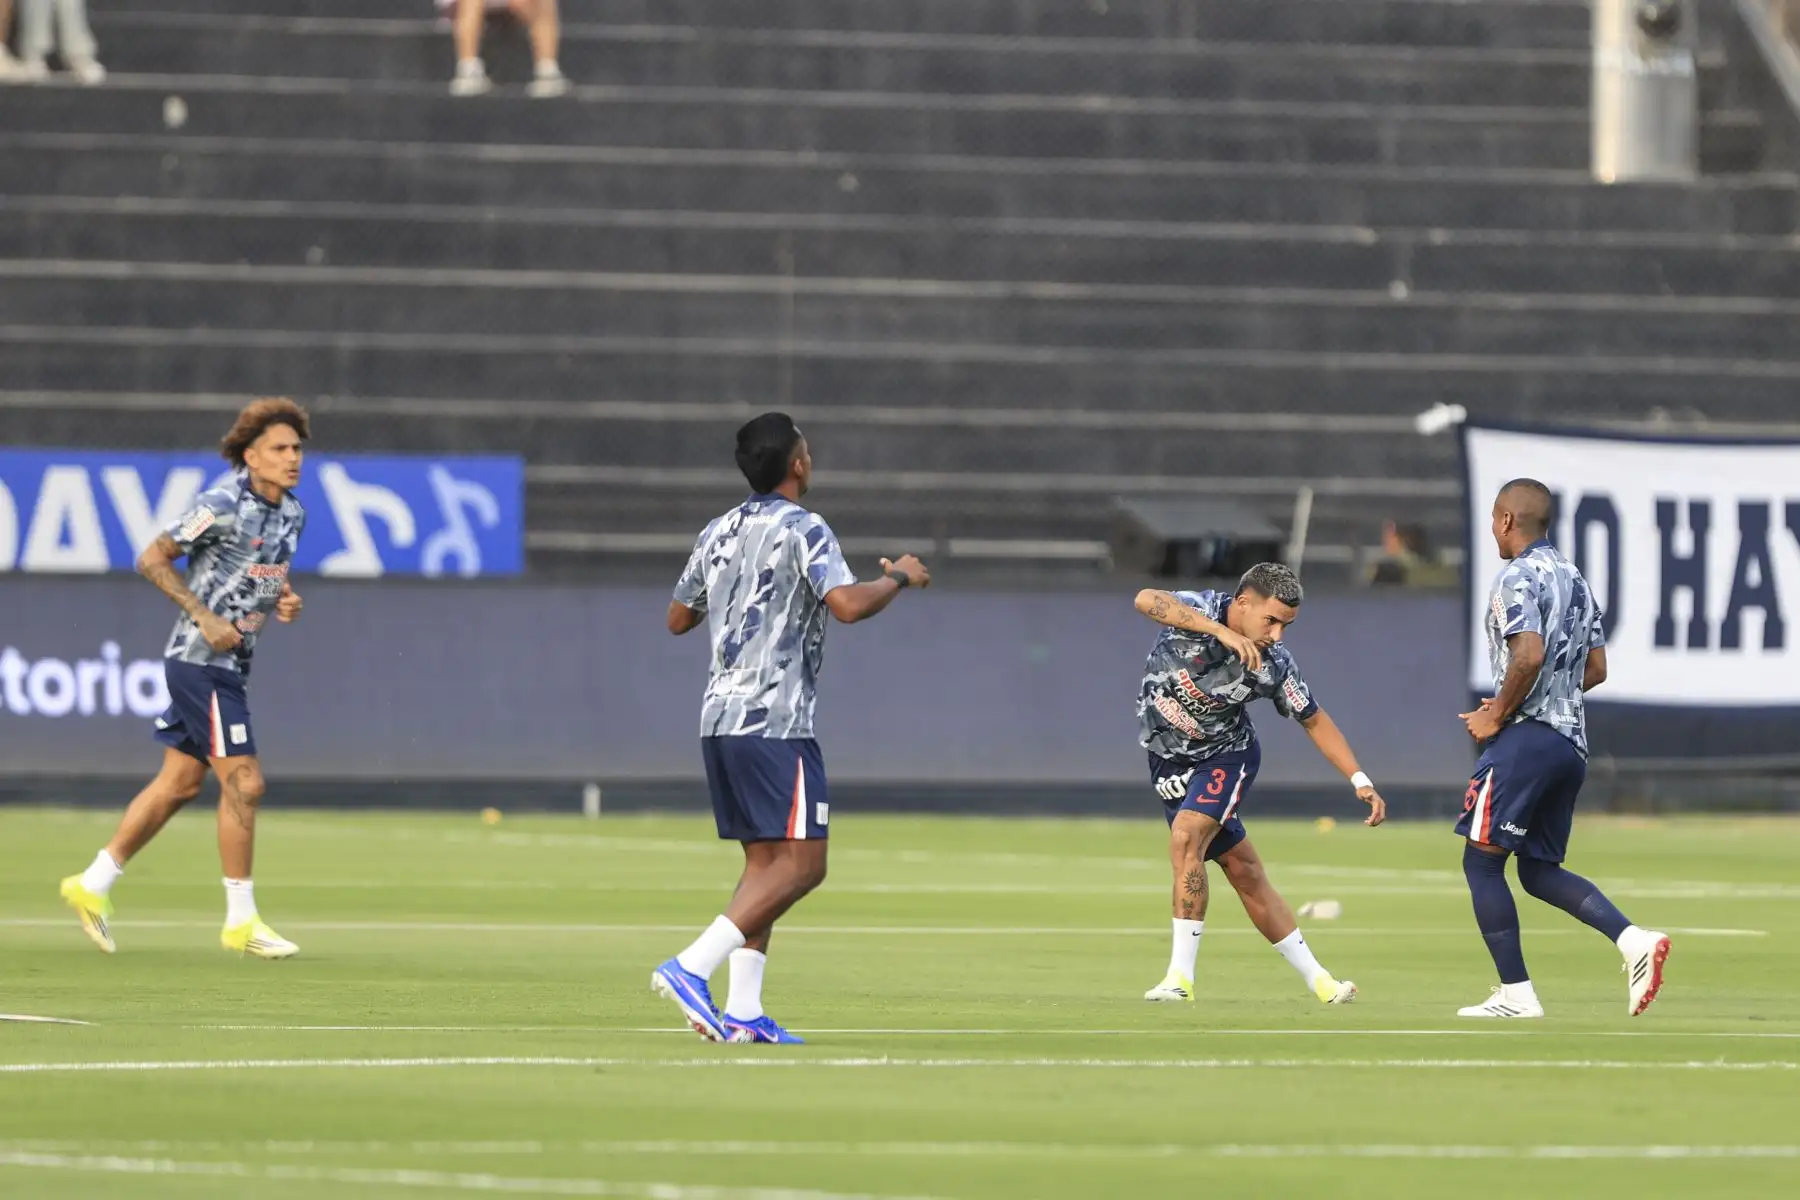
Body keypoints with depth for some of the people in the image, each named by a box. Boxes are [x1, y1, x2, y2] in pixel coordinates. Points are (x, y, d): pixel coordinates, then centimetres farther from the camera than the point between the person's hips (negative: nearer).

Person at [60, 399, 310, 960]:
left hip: (228, 663, 9)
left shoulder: (291, 513, 9)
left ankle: (93, 885, 21)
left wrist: (284, 600, 2)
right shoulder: (222, 507, -17)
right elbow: (153, 559, -13)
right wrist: (206, 617, -19)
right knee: (243, 782, -9)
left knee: (179, 783, 12)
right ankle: (241, 920, -1)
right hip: (201, 662, -9)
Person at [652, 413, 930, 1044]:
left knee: (764, 862, 12)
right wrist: (898, 577, -4)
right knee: (801, 864, -8)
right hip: (775, 721, -8)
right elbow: (847, 604, -22)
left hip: (719, 717, 8)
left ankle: (743, 1012, 4)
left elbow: (678, 618, 25)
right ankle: (691, 967, -21)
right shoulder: (802, 529, -9)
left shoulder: (718, 534, 14)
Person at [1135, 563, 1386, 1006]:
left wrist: (1360, 782, -7)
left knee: (1186, 838, -27)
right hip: (1170, 763, 1)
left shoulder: (1274, 664, -18)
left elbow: (1314, 720, -2)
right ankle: (1317, 979, 13)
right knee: (1243, 872, 3)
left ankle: (1181, 977, -26)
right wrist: (1223, 633, -54)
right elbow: (1147, 600, -44)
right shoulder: (1199, 610, -22)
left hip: (1226, 755, -1)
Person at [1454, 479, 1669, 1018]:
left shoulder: (1519, 577, -10)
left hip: (1526, 737, -9)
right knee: (1539, 869, 14)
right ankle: (1632, 938, -6)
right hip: (1572, 741, 9)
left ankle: (1516, 994, -2)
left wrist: (1497, 715, -11)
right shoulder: (1575, 580, 18)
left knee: (1482, 861, 0)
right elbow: (1595, 670, 21)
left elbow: (1529, 655, -24)